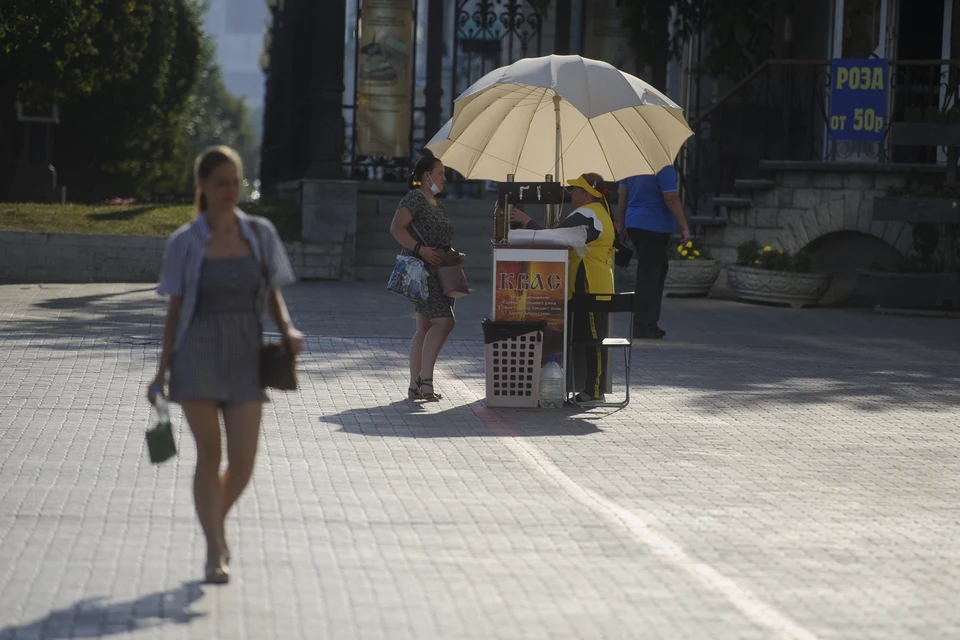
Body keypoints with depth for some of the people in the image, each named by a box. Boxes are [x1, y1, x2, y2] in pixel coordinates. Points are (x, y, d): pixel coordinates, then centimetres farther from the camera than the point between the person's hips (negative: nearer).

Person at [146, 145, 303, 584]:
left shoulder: (260, 234, 3)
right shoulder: (185, 243, -2)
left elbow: (273, 293, 11)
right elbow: (175, 308, 3)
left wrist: (288, 329, -9)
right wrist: (162, 371, 2)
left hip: (246, 356, 2)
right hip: (198, 354, -2)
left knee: (243, 461, -1)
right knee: (209, 454, -2)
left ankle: (217, 522, 29)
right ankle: (215, 552, 7)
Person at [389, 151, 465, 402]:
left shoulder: (437, 204, 20)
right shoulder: (414, 198, -9)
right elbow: (396, 228, -19)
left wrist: (454, 255, 11)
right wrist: (421, 250, -26)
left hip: (437, 272, 10)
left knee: (425, 327, 8)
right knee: (444, 321, -17)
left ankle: (416, 385, 9)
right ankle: (425, 378, -16)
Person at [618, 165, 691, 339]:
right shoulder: (665, 167, -15)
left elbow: (622, 194, 14)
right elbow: (671, 199, -19)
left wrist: (621, 223, 21)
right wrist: (684, 227, -13)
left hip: (633, 222, 8)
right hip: (656, 226, -8)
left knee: (658, 268, 18)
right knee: (649, 275, -4)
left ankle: (649, 323, 17)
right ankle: (643, 325, -3)